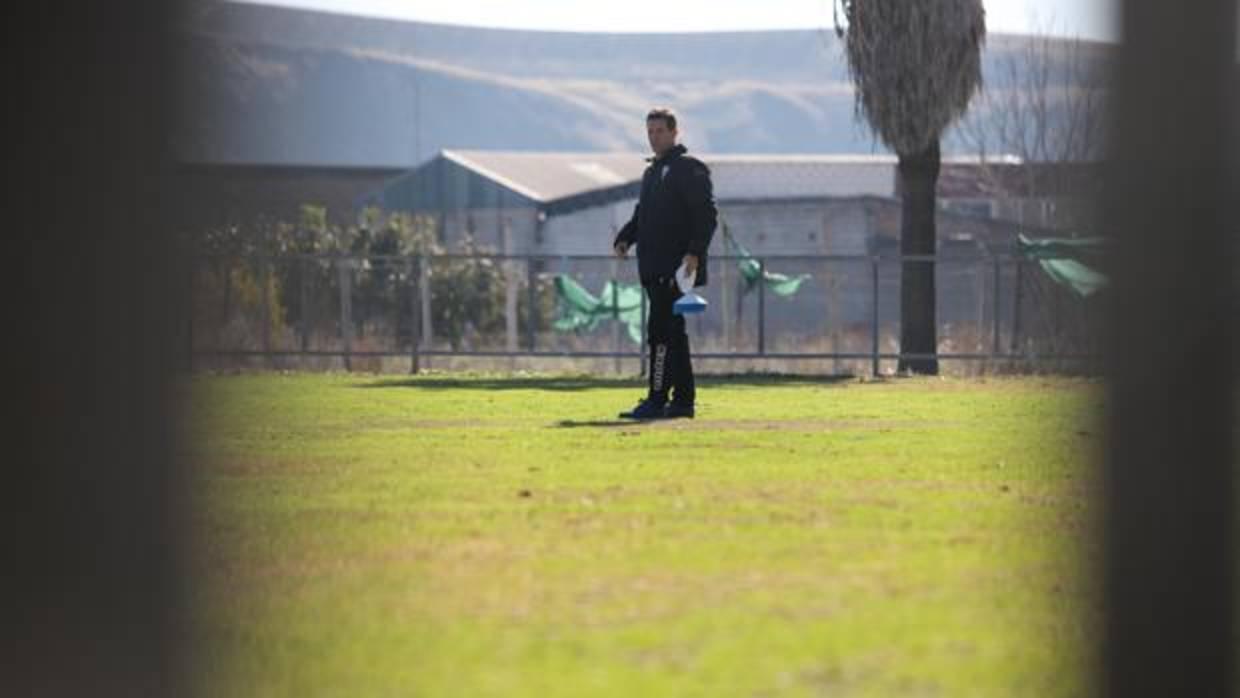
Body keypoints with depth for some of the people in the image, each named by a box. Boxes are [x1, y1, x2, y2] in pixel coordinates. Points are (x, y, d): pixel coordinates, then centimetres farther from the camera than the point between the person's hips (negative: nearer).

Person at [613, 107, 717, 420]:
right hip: (654, 268, 9)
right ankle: (683, 399, 14)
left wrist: (695, 252, -23)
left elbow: (706, 214, -13)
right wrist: (624, 238, 9)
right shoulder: (651, 172, 22)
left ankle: (658, 399, -14)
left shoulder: (689, 169, -6)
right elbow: (642, 214, 28)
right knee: (672, 333, 10)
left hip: (675, 269, -9)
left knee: (661, 331, -13)